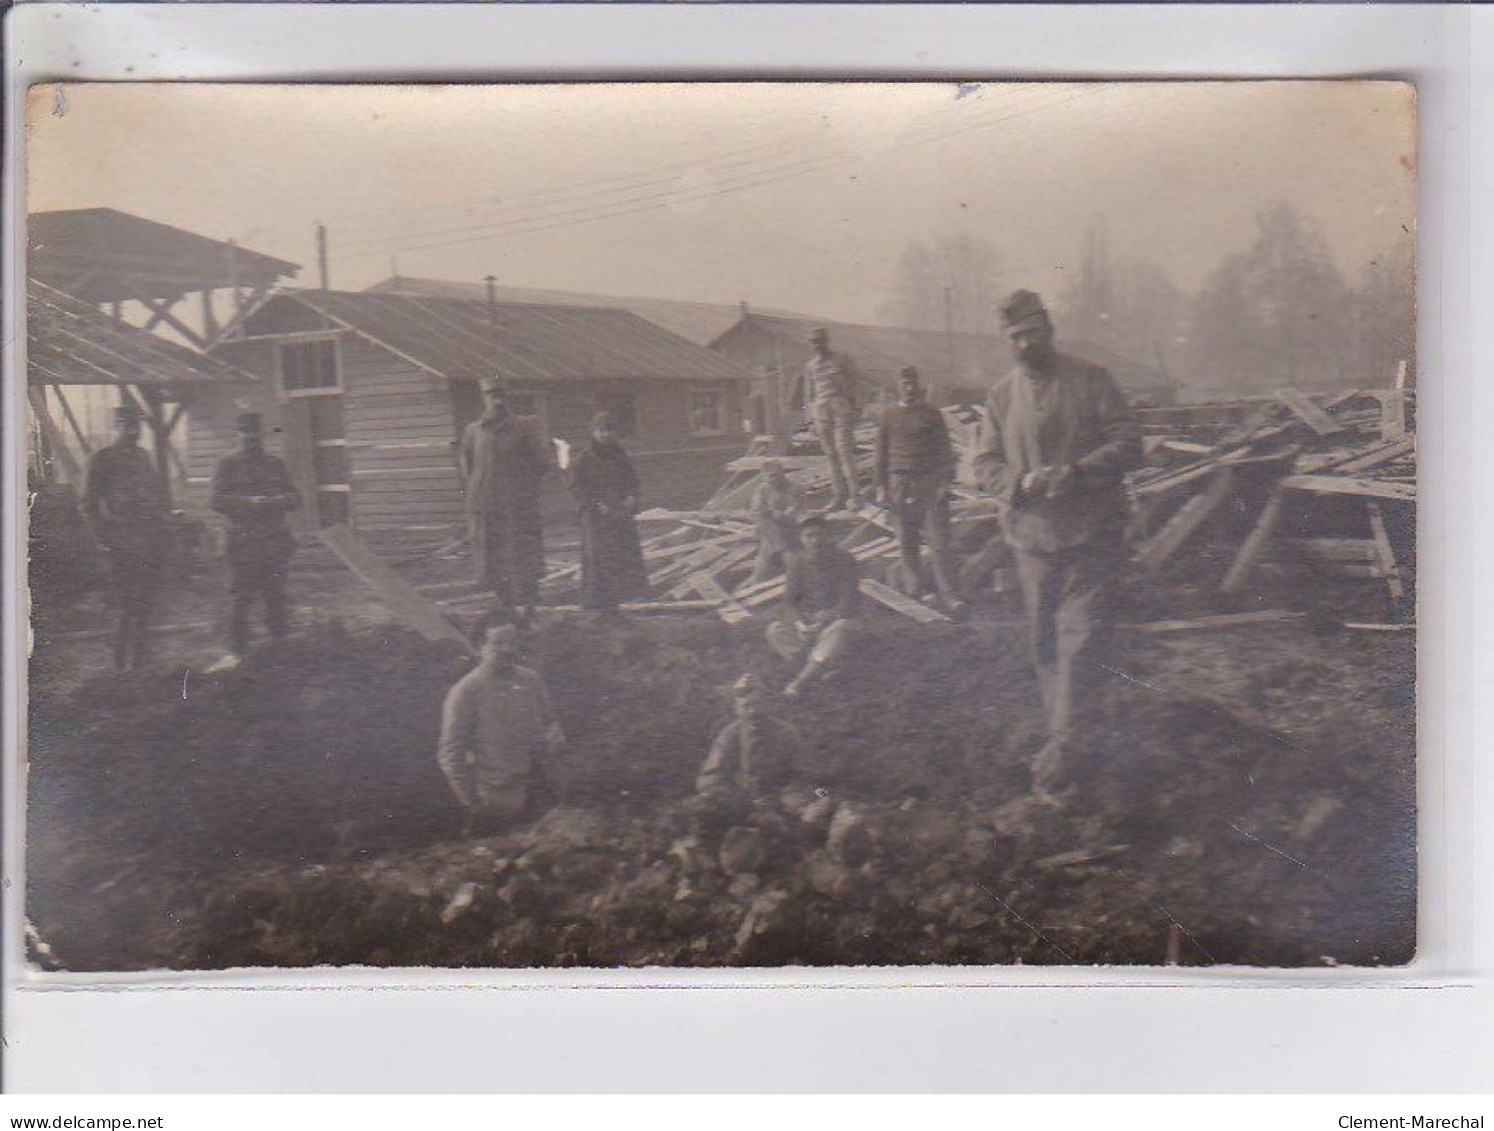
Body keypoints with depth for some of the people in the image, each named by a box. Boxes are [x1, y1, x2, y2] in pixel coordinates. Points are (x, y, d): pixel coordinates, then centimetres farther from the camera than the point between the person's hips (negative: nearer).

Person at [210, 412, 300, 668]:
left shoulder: (276, 463, 14)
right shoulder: (228, 465, 3)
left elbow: (294, 497, 12)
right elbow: (219, 501, -7)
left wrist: (278, 501, -10)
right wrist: (252, 503, -17)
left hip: (276, 541, 3)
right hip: (243, 541, -3)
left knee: (276, 597, 8)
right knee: (241, 598, -3)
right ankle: (238, 650, 4)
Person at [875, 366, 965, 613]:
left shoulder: (931, 413, 3)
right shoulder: (889, 415, 6)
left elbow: (944, 448, 5)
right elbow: (881, 451, 10)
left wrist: (946, 480, -4)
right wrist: (882, 486, 7)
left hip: (931, 482, -1)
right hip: (900, 482, 1)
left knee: (939, 539, -5)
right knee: (906, 539, 6)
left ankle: (948, 593, -2)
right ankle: (914, 580, 25)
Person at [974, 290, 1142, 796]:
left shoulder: (1091, 382, -2)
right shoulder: (1001, 394, 7)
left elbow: (1128, 444, -5)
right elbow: (985, 462, 7)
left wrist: (1079, 471, -22)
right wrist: (1022, 481, -15)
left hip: (1091, 532, -3)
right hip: (1031, 534, 4)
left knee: (1082, 635, -10)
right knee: (1044, 640, 11)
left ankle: (1062, 740, -7)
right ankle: (1065, 731, 25)